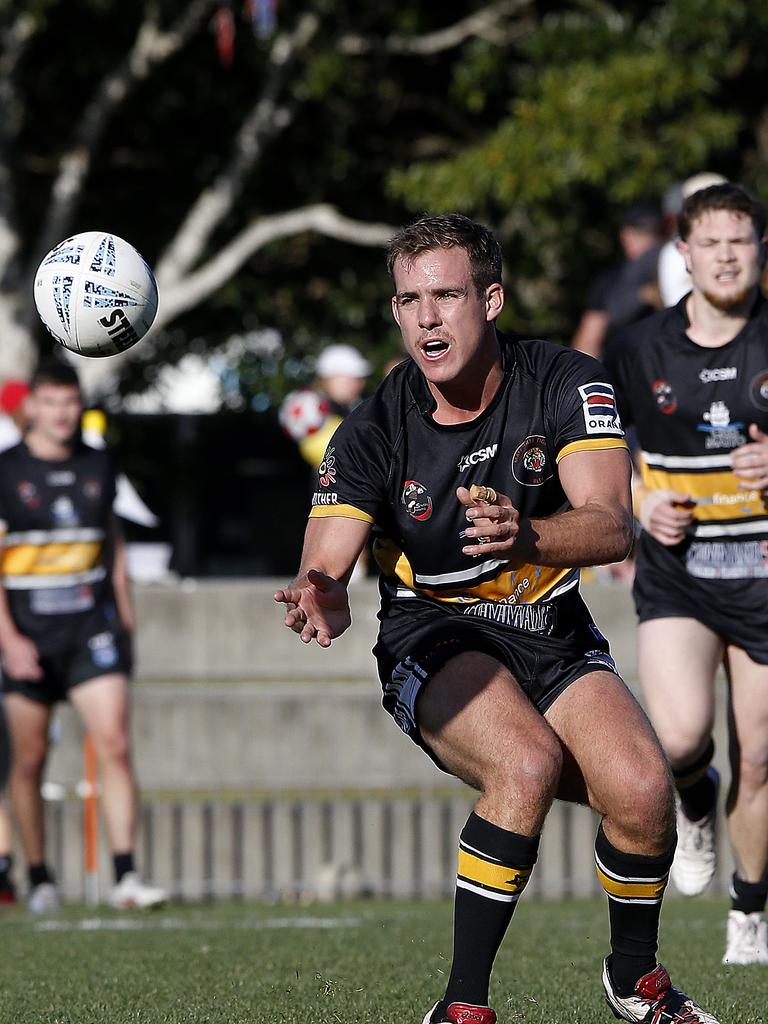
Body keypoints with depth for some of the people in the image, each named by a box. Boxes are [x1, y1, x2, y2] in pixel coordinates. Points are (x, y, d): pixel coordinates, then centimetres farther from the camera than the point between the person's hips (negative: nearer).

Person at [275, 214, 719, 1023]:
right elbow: (324, 567, -19)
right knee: (526, 764, -33)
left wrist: (526, 538, -46)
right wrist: (322, 597, -46)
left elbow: (611, 526, -23)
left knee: (643, 791, -21)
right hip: (437, 639, -2)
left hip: (553, 632, 2)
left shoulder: (565, 384, -11)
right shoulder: (373, 432, -13)